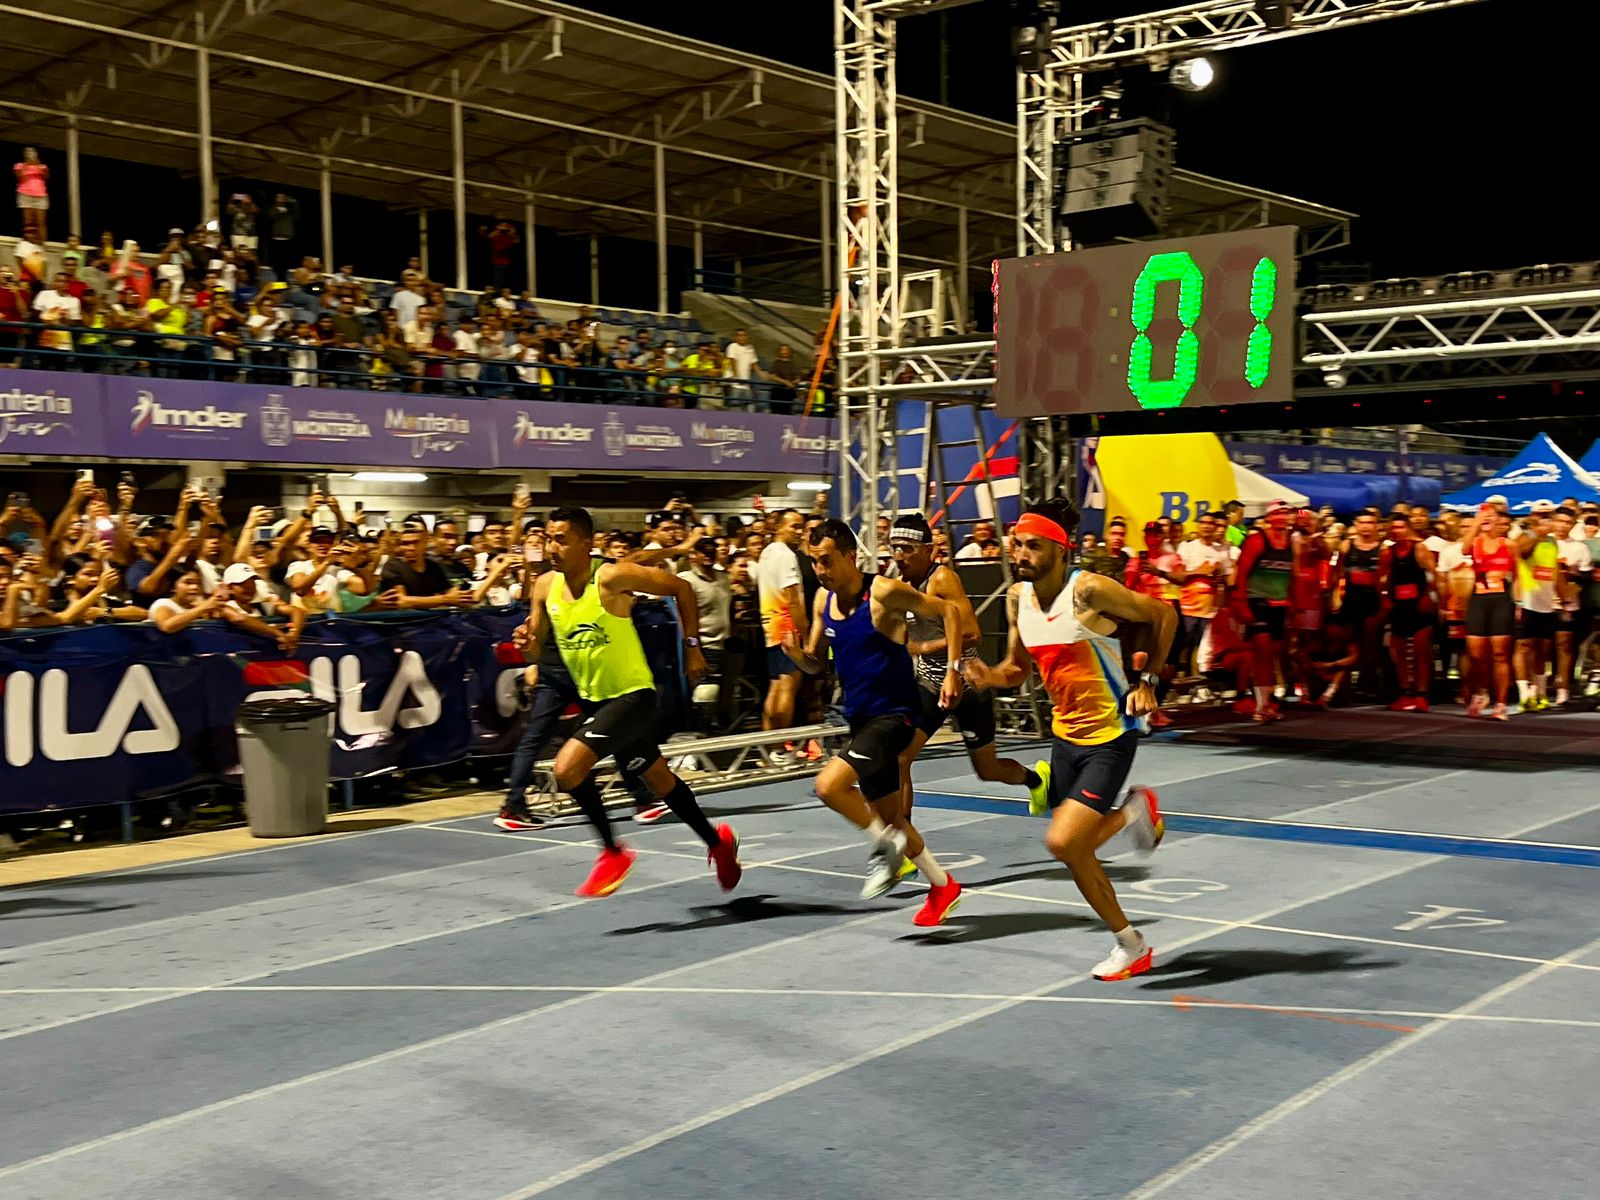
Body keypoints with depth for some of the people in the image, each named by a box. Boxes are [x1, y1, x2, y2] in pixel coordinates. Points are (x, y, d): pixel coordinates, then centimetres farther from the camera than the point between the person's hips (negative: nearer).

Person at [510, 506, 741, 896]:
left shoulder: (612, 577, -20)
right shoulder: (545, 587, -2)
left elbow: (681, 588, -11)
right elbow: (535, 648, 8)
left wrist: (692, 646, -9)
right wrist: (526, 642, -16)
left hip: (633, 695, -7)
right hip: (593, 699, 7)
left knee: (567, 768, -21)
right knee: (658, 780, 20)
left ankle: (613, 852, -1)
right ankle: (718, 842, 41)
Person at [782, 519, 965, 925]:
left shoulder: (884, 592, -16)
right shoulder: (823, 600, 5)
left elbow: (949, 612, -9)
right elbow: (816, 664, 13)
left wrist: (952, 672, -16)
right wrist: (797, 653, -10)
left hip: (894, 713, -8)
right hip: (860, 717, 8)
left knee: (829, 784, -25)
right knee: (889, 815, 16)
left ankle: (887, 847, -2)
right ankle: (942, 885, 34)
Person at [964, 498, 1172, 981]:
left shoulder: (1089, 590, -20)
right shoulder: (1018, 597, 1)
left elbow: (1163, 615, -8)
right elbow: (1018, 666, 13)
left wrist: (1147, 681, -11)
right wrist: (992, 677, -8)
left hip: (1110, 735, -7)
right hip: (1065, 734, 7)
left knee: (1063, 842, -16)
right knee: (1075, 852, 9)